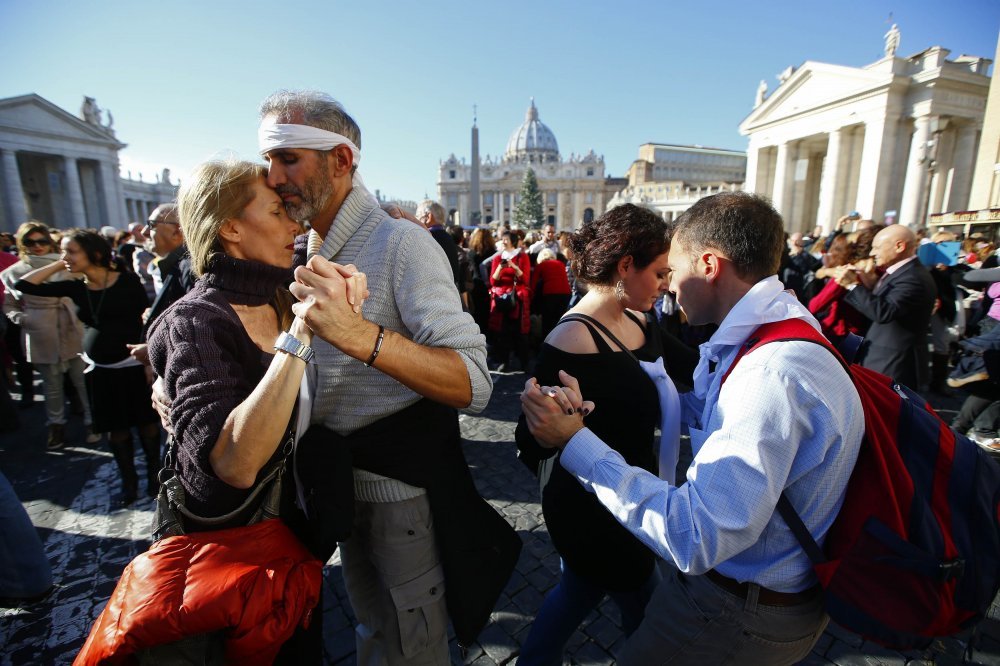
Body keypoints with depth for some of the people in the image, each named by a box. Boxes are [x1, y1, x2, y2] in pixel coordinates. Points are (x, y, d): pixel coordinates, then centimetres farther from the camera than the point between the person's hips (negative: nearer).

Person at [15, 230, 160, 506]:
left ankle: (154, 474, 26)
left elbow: (147, 320, -8)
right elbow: (23, 285, 5)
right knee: (115, 428, 12)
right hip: (99, 369, 5)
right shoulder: (75, 288, 4)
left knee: (146, 422, 8)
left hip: (132, 365, -4)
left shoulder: (127, 280, -9)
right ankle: (128, 480, 28)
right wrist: (58, 265, 1)